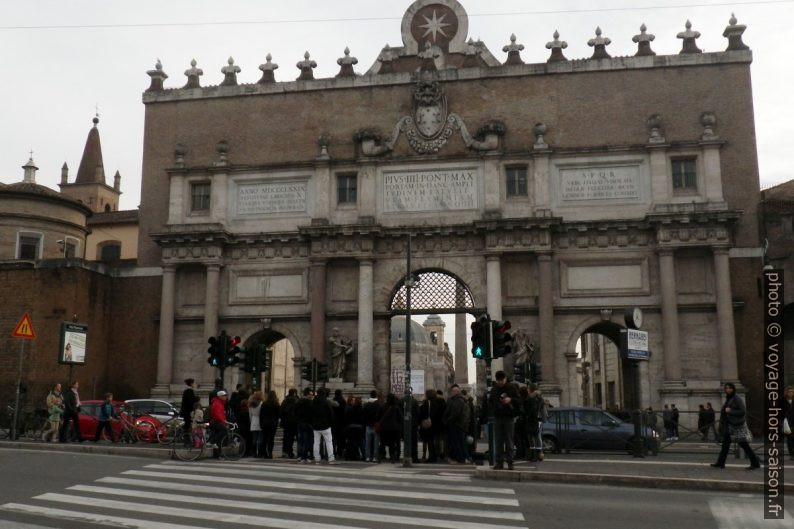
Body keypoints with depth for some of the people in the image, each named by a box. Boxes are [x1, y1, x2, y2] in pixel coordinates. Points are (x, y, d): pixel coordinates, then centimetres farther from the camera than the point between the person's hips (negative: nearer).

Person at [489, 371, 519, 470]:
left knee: (509, 441, -2)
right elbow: (490, 401, 19)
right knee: (498, 441, 3)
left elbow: (518, 400, 1)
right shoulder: (494, 389, 12)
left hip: (508, 417, -3)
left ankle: (510, 462, 2)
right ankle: (499, 462, 7)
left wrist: (510, 399, -16)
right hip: (497, 417, 3)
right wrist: (494, 407, 0)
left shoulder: (511, 387, 2)